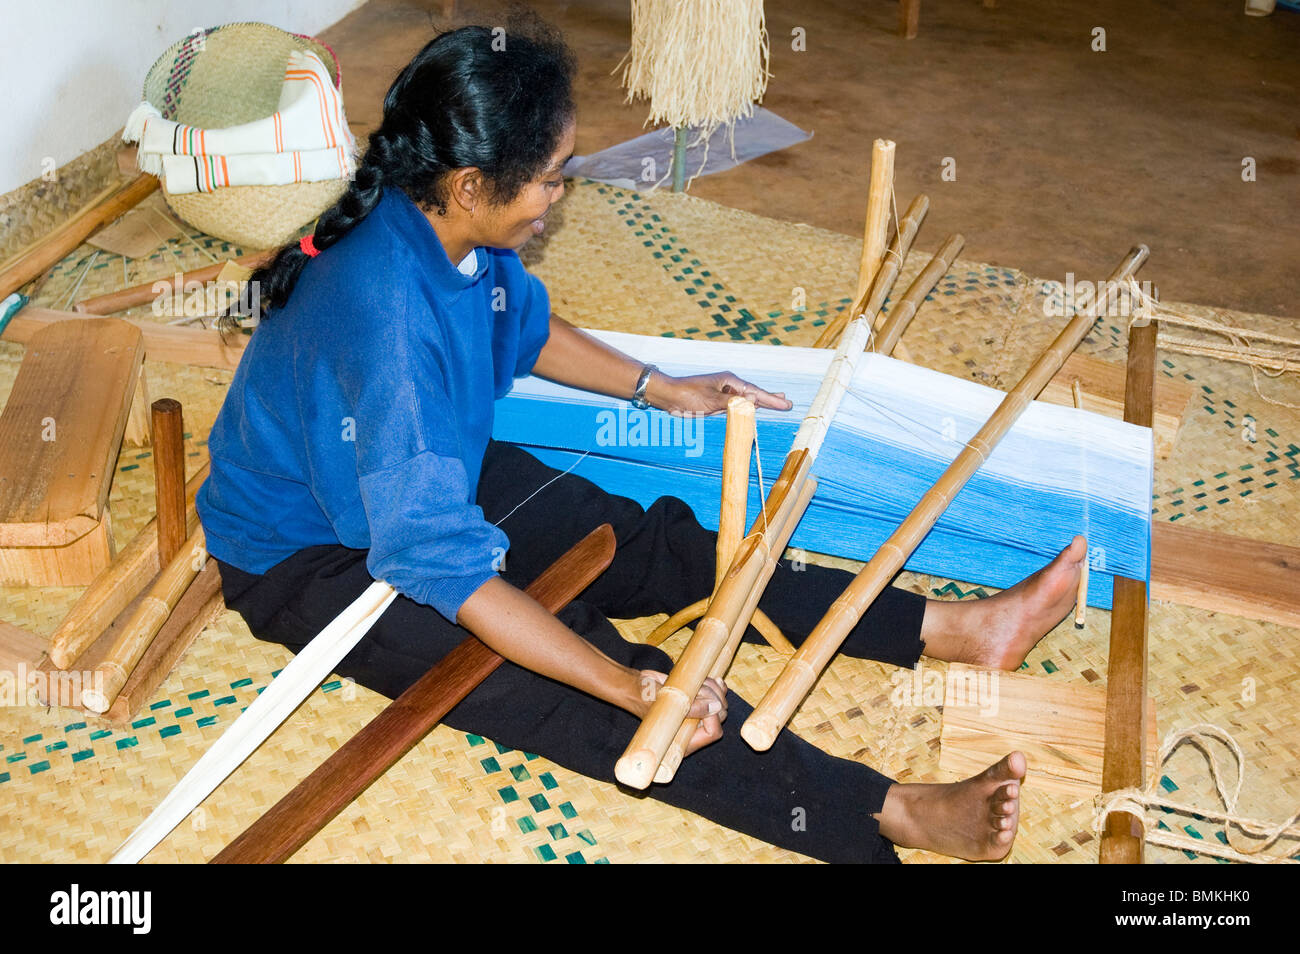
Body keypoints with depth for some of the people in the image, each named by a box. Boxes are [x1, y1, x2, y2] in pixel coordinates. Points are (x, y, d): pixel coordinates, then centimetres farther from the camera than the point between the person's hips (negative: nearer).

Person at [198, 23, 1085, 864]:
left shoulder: (450, 226, -12)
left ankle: (952, 627, -8)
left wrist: (657, 387, 10)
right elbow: (443, 564, -36)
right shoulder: (386, 320, -38)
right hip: (310, 557, -7)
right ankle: (894, 814, -32)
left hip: (429, 469, 8)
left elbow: (524, 324, 11)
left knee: (647, 545, -6)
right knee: (560, 690, -25)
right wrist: (632, 689, -36)